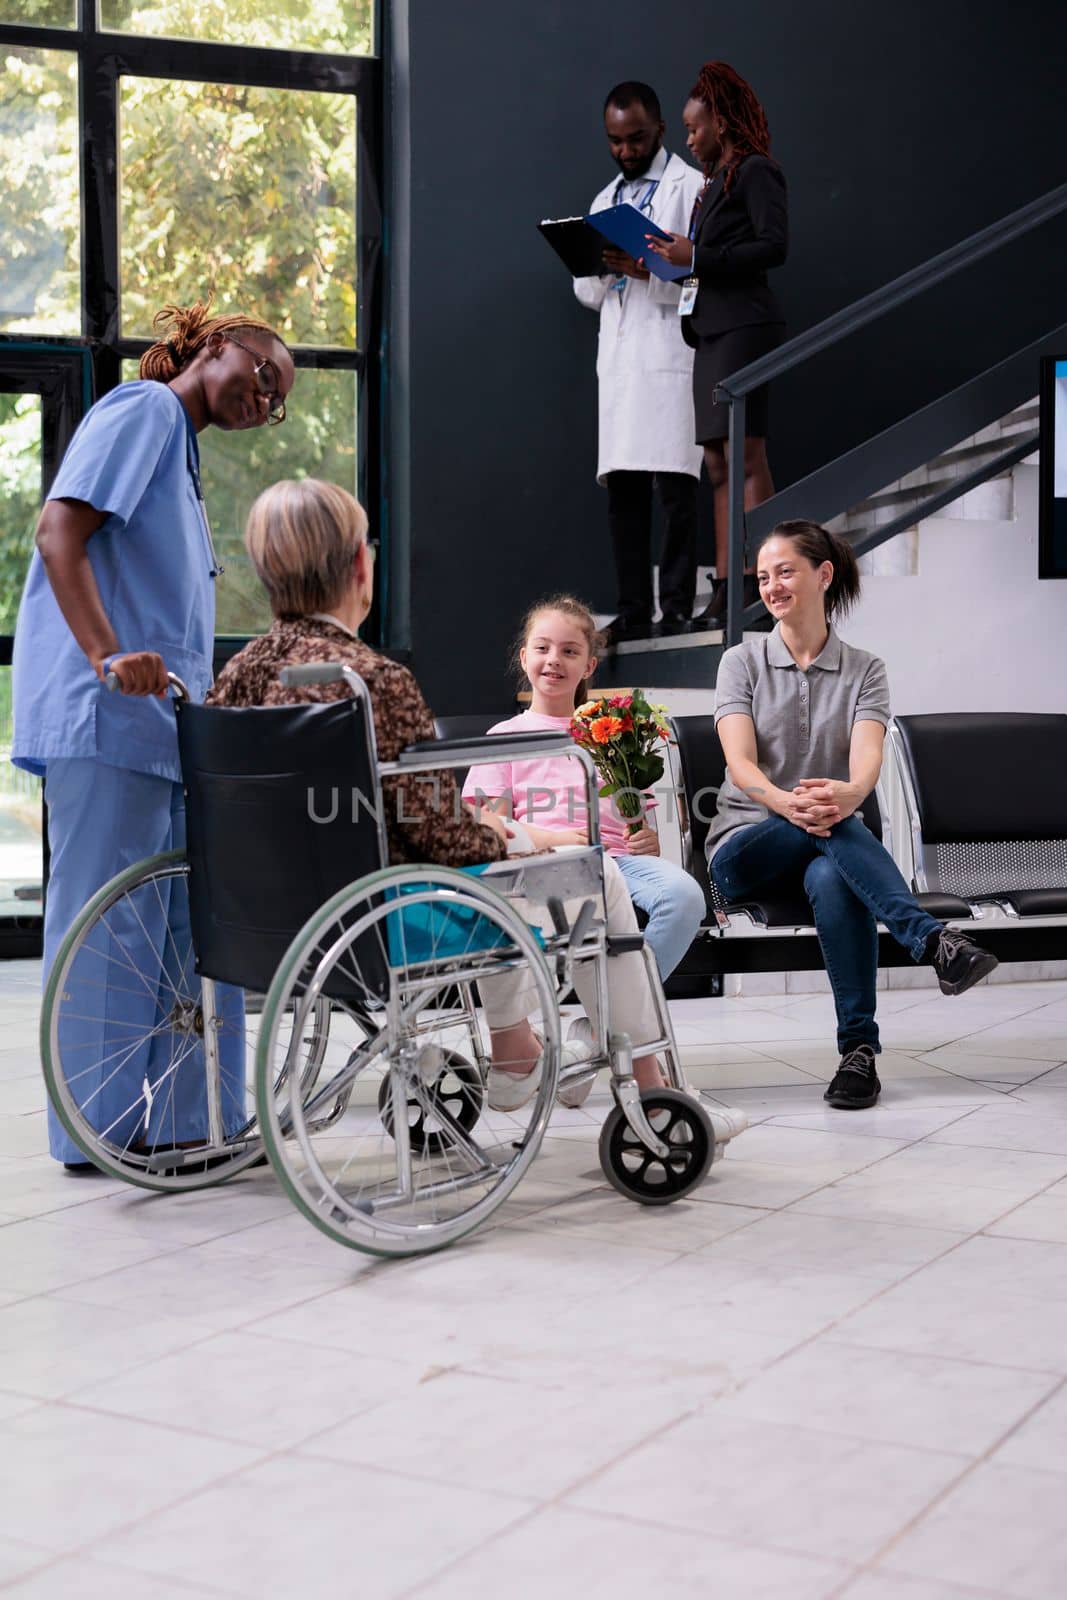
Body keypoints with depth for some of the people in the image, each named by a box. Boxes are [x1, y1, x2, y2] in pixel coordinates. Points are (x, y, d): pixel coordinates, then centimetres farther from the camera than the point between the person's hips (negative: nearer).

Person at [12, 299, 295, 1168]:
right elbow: (60, 531, -16)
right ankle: (98, 1129, 3)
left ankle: (196, 1119, 17)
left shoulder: (181, 445, 26)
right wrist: (107, 655, -27)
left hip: (163, 720, 10)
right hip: (107, 713, -10)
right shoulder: (142, 412, -2)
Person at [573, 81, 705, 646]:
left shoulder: (692, 187, 4)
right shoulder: (605, 200, 24)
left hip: (671, 355, -6)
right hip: (618, 360, 6)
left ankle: (677, 608, -8)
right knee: (622, 488, 3)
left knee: (675, 486, -10)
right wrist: (601, 268, 0)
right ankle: (632, 613, 6)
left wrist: (647, 270, -19)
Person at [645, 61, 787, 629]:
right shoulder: (716, 182, 23)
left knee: (746, 454, -13)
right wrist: (670, 260, 8)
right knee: (718, 461, 4)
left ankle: (756, 586, -14)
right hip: (710, 330, 9)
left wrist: (698, 257, -15)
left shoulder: (756, 172, -2)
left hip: (744, 325, -9)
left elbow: (775, 245, -14)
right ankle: (725, 589, 4)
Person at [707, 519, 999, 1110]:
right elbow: (740, 763, -10)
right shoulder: (742, 662, 6)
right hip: (744, 845, -1)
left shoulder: (864, 671, 8)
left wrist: (851, 791, -39)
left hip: (827, 849, 1)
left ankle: (859, 1048, -35)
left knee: (832, 878, -38)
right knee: (831, 826, -36)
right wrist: (783, 801, -34)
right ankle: (933, 939, -46)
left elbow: (867, 756, -12)